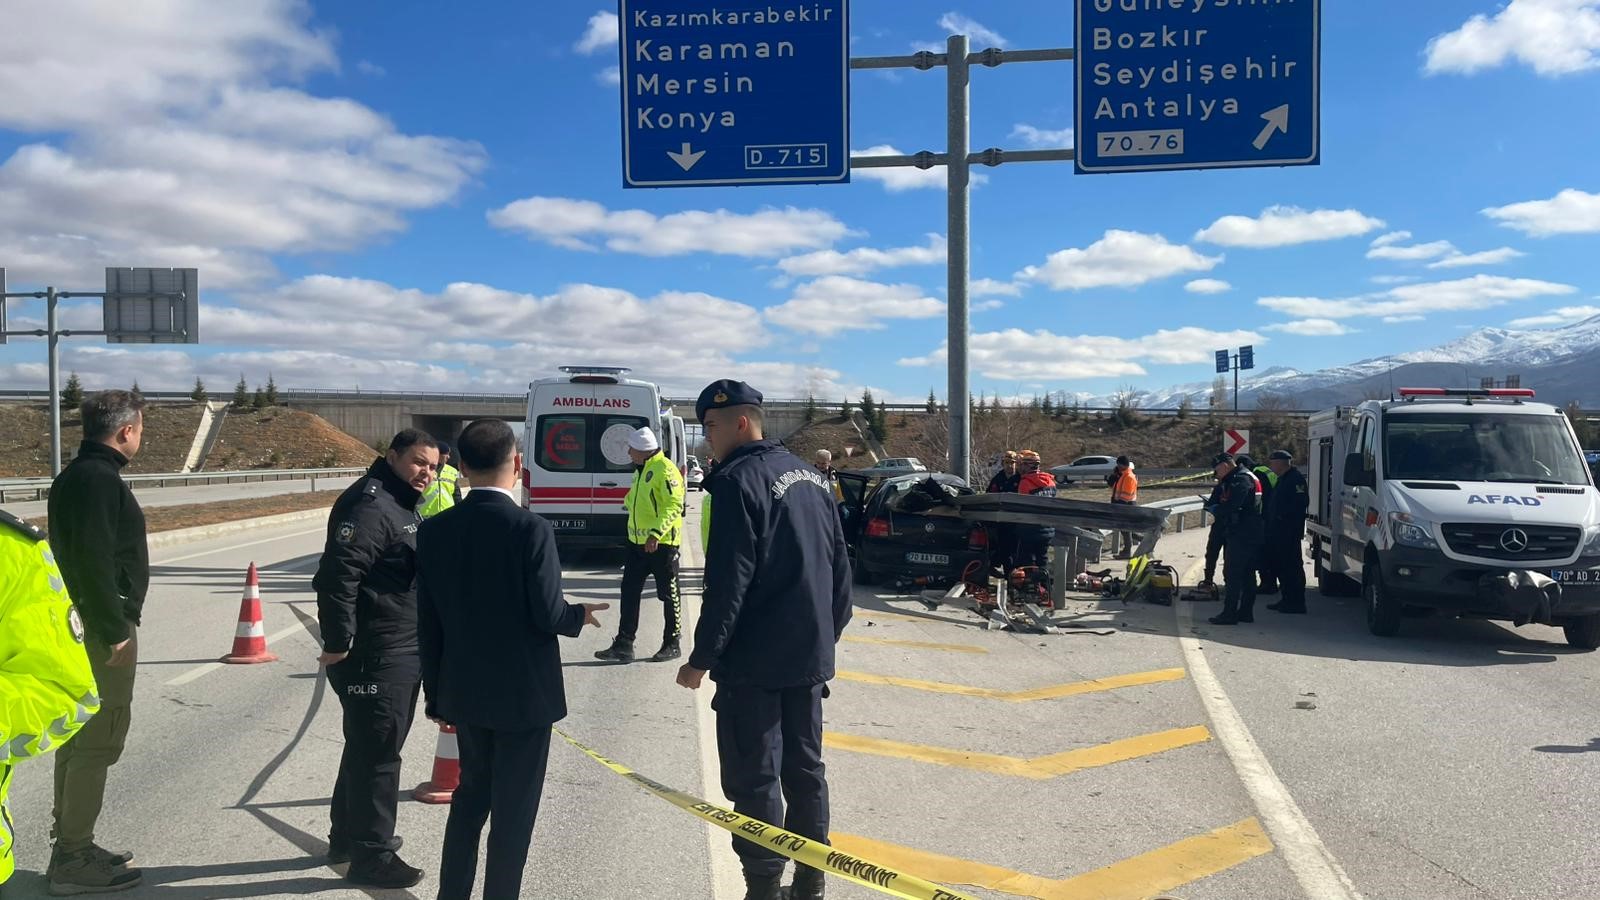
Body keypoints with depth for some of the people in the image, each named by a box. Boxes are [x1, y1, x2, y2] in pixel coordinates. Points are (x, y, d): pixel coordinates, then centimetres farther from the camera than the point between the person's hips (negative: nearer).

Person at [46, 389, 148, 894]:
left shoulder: (73, 476, 15)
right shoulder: (100, 479, -17)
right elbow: (95, 562, -23)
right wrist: (115, 632, -20)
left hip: (78, 625, 11)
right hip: (101, 628, -11)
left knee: (80, 737, 17)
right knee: (97, 743, -4)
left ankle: (71, 846, 27)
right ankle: (73, 860, 2)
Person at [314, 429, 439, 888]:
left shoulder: (404, 505, 15)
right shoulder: (370, 504, -19)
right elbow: (337, 574, -27)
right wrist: (338, 643, -24)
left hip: (402, 653, 11)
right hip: (374, 656, -11)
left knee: (368, 747, 21)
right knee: (376, 753, -2)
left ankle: (348, 836, 35)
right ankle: (371, 856, 9)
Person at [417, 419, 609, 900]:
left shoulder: (434, 530, -3)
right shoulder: (531, 529, -19)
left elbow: (428, 624, 2)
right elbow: (548, 615, -18)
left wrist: (437, 694, 12)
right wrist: (580, 614, 4)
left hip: (465, 693, 5)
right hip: (523, 694, -5)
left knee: (470, 796, 22)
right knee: (512, 810, 8)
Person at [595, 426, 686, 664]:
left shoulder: (665, 470, -17)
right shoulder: (641, 469, 13)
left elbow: (674, 506, -24)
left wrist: (656, 533, -31)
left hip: (662, 544, -9)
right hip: (637, 542, 9)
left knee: (668, 595, 5)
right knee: (630, 593, 7)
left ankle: (672, 644, 17)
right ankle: (623, 645, 11)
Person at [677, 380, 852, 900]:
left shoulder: (738, 481, -14)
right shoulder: (809, 476, 11)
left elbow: (728, 584, -19)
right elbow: (839, 563, 15)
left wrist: (701, 658, -14)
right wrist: (829, 632, 22)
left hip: (756, 662, -8)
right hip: (810, 657, 8)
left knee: (754, 779, 0)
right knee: (805, 769, 15)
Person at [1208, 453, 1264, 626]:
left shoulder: (1241, 479, -15)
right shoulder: (1247, 477, 19)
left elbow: (1231, 506, -24)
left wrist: (1216, 510, -7)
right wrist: (1217, 507, 6)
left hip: (1240, 535, -11)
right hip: (1252, 535, 11)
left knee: (1232, 574, -8)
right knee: (1247, 574, 14)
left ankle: (1229, 614, -7)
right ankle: (1246, 612, 21)